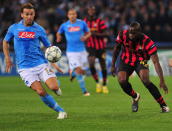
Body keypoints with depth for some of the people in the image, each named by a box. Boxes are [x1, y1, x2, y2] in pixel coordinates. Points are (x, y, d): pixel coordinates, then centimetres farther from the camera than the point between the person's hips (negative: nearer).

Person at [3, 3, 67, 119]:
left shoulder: (39, 29, 4)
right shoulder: (14, 28, 6)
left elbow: (48, 46, 12)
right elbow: (5, 42, 22)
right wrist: (7, 58, 13)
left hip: (41, 63, 0)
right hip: (25, 68, 0)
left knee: (54, 87, -17)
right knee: (41, 91, -17)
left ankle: (56, 89, 22)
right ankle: (61, 111, -2)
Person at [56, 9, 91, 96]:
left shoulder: (82, 23, 1)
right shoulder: (64, 25, 2)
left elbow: (88, 33, 10)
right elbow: (58, 33, 20)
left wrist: (85, 37, -9)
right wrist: (58, 38, 2)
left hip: (81, 50, 2)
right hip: (71, 52, -2)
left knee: (82, 72, 6)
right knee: (78, 70, -17)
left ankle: (72, 72, 41)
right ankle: (84, 90, -3)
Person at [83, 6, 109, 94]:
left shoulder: (100, 21, -9)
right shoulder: (84, 21, 3)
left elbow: (105, 34, -14)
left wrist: (95, 34, -27)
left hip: (100, 47, -1)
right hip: (91, 47, 1)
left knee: (103, 66, 5)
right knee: (91, 65, -19)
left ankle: (104, 85, 24)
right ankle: (97, 83, 1)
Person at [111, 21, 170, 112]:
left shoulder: (147, 42, -30)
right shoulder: (122, 35, -22)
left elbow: (156, 62, -30)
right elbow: (116, 49, -1)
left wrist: (162, 81, -35)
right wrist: (113, 65, 2)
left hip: (140, 61, -3)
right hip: (126, 60, 3)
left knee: (145, 80, -28)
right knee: (122, 81, -21)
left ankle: (163, 105, -17)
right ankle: (135, 97, 13)